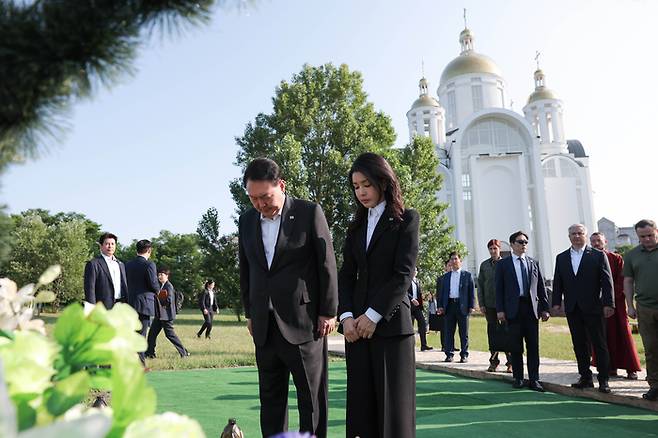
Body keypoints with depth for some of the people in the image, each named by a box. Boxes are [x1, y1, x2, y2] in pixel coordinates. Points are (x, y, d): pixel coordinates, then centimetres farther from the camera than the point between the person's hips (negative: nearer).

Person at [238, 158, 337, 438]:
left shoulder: (309, 213, -6)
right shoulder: (247, 220, 9)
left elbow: (327, 264, -5)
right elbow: (245, 270, 15)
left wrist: (328, 312, -6)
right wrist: (249, 313, 13)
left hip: (303, 321, -4)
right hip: (265, 326, 5)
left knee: (311, 397, 5)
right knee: (271, 397, 12)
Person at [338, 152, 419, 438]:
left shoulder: (406, 219, 1)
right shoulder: (356, 226, 16)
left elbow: (404, 274, -8)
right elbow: (346, 275, 10)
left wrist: (373, 316, -13)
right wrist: (346, 316, -5)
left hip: (391, 324, -4)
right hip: (357, 324, 5)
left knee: (393, 400, 1)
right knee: (362, 400, 4)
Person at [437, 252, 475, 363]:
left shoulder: (467, 275, 6)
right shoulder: (446, 276, 15)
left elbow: (472, 291, 2)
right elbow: (442, 292, 15)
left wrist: (471, 306, -7)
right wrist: (440, 306, 5)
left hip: (462, 306, -3)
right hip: (449, 305, 3)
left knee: (463, 333, 3)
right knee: (448, 332, 4)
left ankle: (464, 355, 10)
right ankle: (449, 354, 10)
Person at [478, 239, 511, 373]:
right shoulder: (484, 265, 8)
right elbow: (480, 285, 8)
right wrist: (481, 304, 2)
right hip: (489, 304, 2)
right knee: (492, 333, 7)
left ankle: (510, 362, 7)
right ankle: (493, 361, 14)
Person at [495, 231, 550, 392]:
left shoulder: (534, 263, 13)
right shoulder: (503, 264, 4)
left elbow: (541, 287, 11)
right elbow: (499, 288, 0)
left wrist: (545, 308, 4)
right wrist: (499, 310, -7)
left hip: (532, 308, 2)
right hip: (513, 309, -2)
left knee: (533, 346, 3)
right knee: (516, 346, 5)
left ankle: (534, 380, 10)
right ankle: (518, 378, 16)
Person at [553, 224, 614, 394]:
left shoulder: (598, 255, 1)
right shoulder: (561, 258, 11)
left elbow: (607, 282, -4)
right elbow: (557, 282, 10)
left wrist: (608, 303, -11)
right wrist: (556, 302, 1)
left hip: (593, 308, -3)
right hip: (572, 309, 3)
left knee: (599, 345, 3)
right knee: (579, 345, 8)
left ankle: (603, 380, 11)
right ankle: (585, 378, 18)